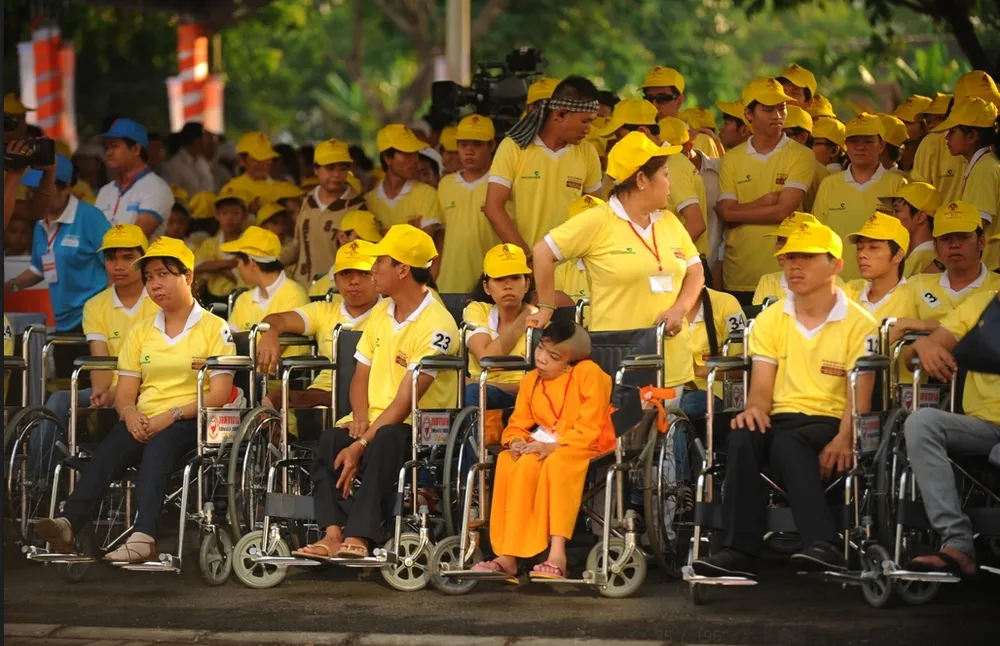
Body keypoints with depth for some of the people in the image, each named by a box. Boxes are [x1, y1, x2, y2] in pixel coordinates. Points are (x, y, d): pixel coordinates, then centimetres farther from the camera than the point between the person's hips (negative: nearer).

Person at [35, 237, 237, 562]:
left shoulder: (214, 329, 5)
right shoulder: (140, 332, 21)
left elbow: (219, 394, -5)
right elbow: (125, 392, 15)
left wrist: (170, 416, -16)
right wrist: (131, 415, -10)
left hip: (189, 423, -4)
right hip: (144, 424, 4)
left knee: (160, 443, -38)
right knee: (110, 448, -30)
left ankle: (143, 535, -57)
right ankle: (69, 522, -53)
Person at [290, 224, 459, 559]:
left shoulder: (436, 325, -13)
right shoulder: (380, 313, 14)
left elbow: (406, 400, -19)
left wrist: (361, 445, -24)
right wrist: (360, 417, -6)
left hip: (419, 428, -7)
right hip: (374, 419, 7)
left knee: (384, 440, -39)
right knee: (330, 440, -25)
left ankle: (358, 535, -47)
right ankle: (333, 532, -38)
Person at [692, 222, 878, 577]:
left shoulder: (859, 324, 2)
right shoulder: (770, 321, 15)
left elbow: (860, 397, -8)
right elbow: (762, 387, 7)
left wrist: (844, 439, -28)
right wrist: (754, 409, -19)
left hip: (830, 423, -4)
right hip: (781, 419, 4)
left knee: (787, 444, -37)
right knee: (743, 437, -31)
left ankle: (825, 546, -46)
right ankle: (739, 550, -36)